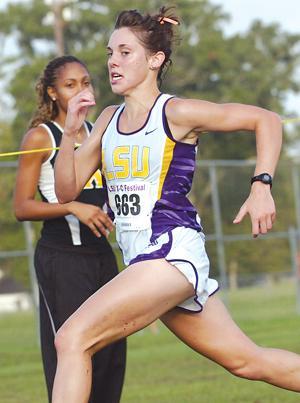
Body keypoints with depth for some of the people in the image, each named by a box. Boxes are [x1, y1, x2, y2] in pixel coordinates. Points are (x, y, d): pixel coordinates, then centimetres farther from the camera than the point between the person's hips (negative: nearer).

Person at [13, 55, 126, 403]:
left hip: (101, 253, 7)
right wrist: (73, 208, -19)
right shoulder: (40, 137, -4)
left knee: (111, 354, 5)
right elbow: (22, 207, -9)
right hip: (61, 256, -6)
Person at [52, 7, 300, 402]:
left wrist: (261, 186, -13)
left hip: (172, 251, -8)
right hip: (142, 260, 8)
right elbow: (67, 191, 10)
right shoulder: (109, 119, 12)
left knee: (72, 339, -19)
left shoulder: (177, 112, -7)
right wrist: (70, 130, -3)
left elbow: (266, 119, -2)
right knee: (247, 361, 12)